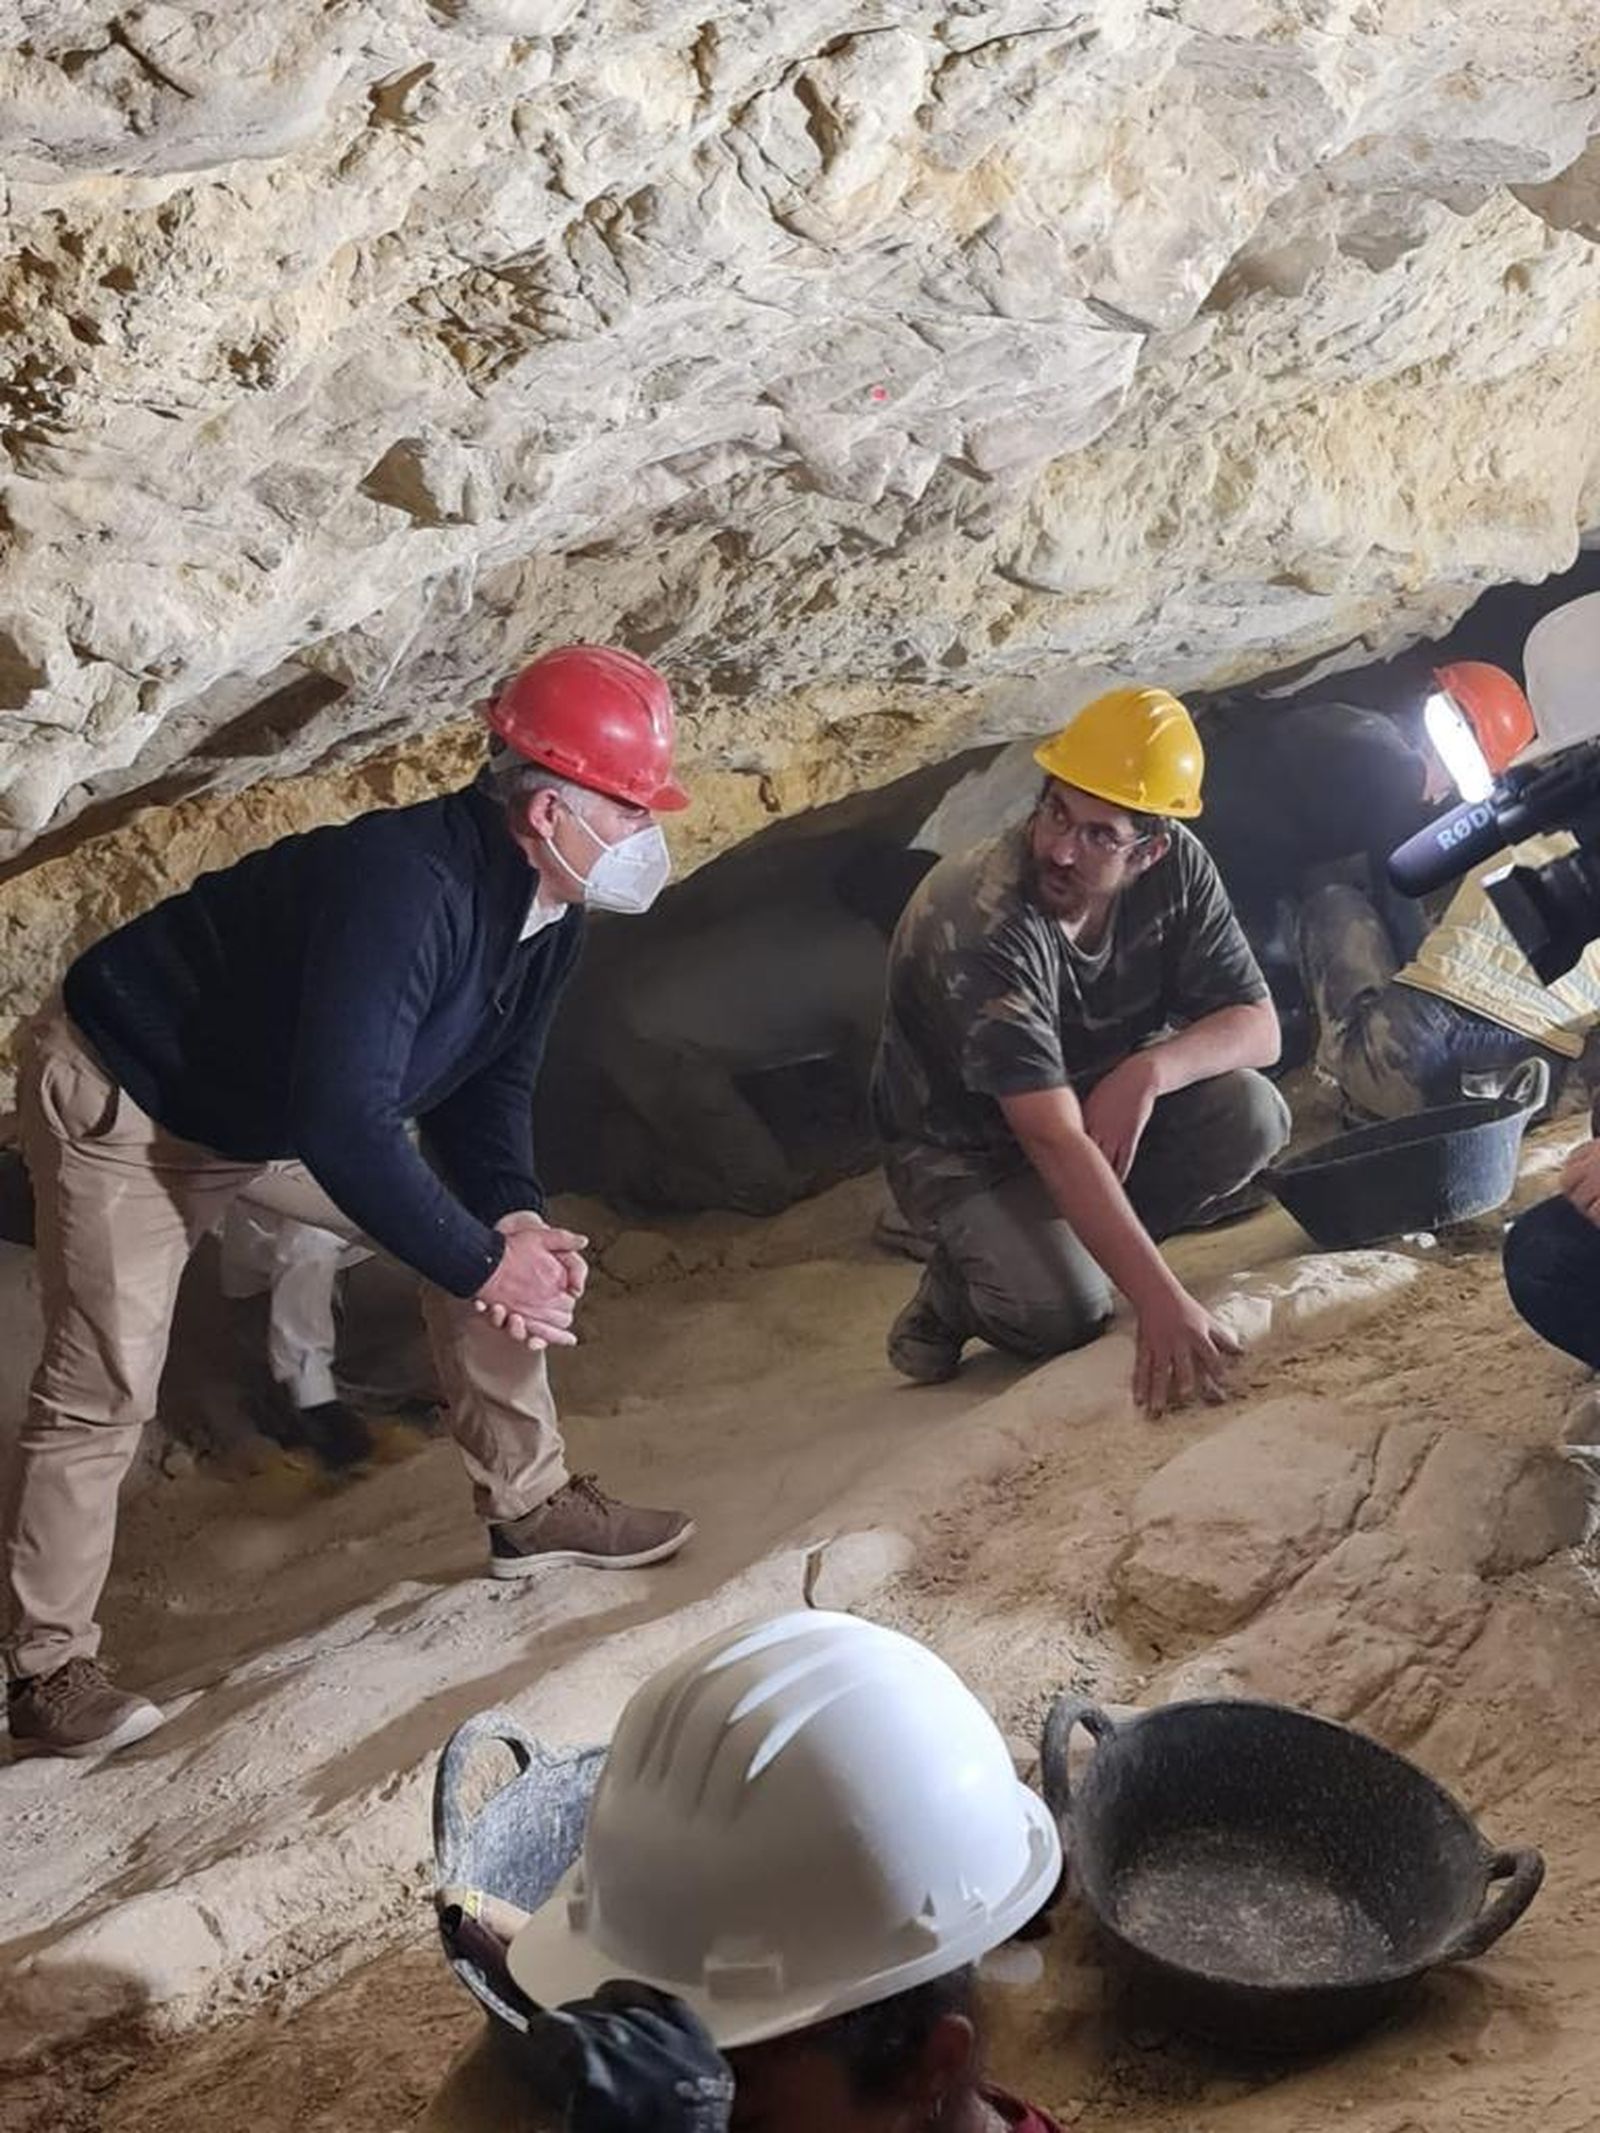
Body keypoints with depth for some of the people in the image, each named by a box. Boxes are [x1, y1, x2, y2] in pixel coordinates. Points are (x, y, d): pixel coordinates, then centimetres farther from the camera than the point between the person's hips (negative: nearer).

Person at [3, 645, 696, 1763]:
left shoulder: (548, 916, -9)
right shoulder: (406, 884, -38)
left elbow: (490, 1077, 2)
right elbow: (343, 1120, -41)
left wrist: (512, 1214, -17)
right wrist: (482, 1262, -33)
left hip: (287, 1111, 8)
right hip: (124, 1097, -8)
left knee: (509, 1239, 2)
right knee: (103, 1390, -11)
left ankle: (530, 1507, 14)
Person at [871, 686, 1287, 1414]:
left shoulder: (1175, 867, -16)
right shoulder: (979, 926, -34)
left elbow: (1256, 1025, -12)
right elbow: (1054, 1141, -41)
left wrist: (1150, 1070, -34)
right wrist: (1162, 1301, -47)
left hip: (1103, 1104, 6)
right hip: (970, 1151, -5)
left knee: (1251, 1113, -21)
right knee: (1063, 1312, -30)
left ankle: (1069, 1241, -5)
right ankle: (965, 1283, 4)